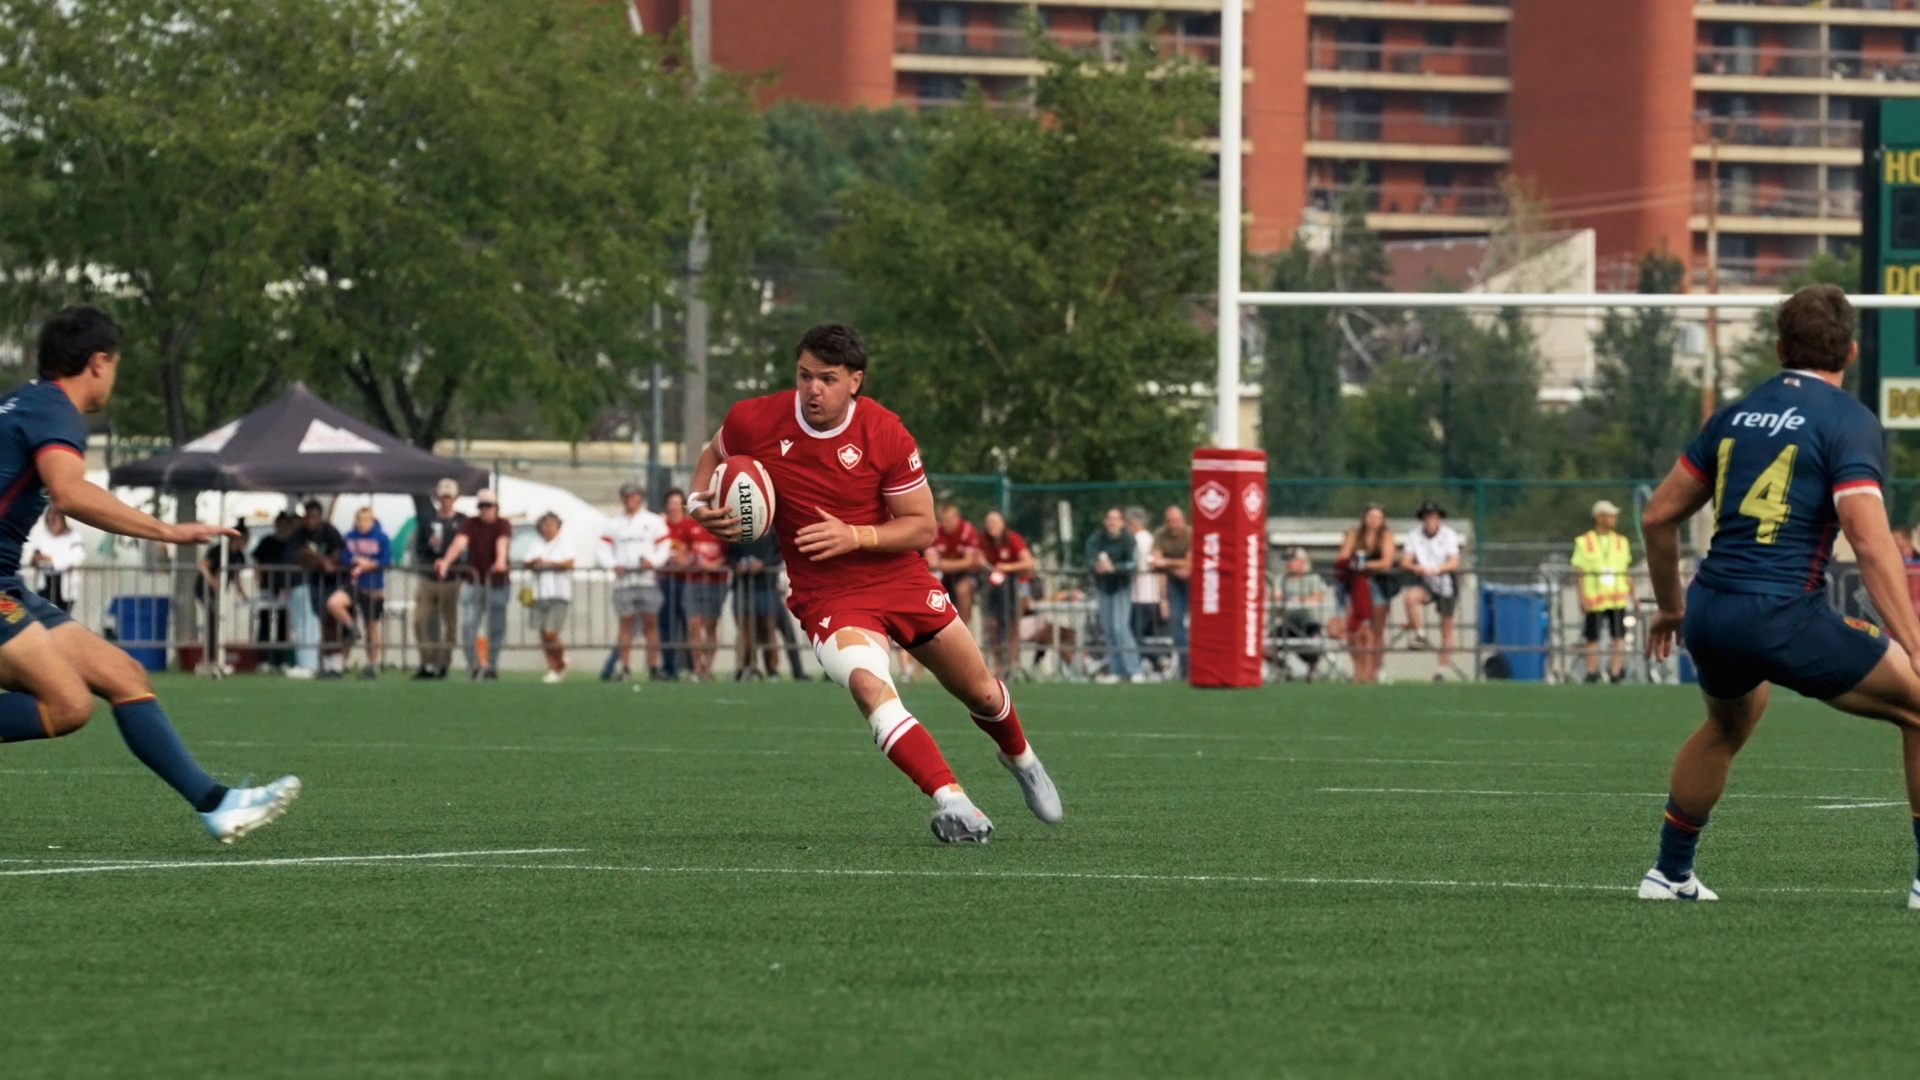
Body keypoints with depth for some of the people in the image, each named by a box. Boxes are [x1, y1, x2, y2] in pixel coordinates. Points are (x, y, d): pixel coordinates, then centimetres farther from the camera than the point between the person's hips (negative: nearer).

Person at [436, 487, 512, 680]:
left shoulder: (503, 525, -2)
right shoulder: (470, 525, -1)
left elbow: (502, 543, -23)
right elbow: (460, 542, -19)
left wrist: (500, 561, -45)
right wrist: (446, 561, -38)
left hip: (497, 583, 0)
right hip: (473, 581, 0)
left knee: (496, 628, 4)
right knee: (467, 624, -10)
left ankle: (492, 665, 18)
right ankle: (473, 663, 2)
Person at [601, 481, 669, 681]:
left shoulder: (653, 521, 9)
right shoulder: (613, 523, 13)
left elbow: (665, 547, 6)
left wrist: (653, 561, -12)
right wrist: (612, 565, -9)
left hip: (647, 577, -1)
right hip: (623, 579, 1)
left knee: (650, 622, -3)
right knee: (625, 622, -2)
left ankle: (653, 667, -1)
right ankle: (624, 667, -3)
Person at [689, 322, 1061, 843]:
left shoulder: (886, 435, -15)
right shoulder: (755, 422, -12)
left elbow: (922, 527, -9)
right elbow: (714, 455, 12)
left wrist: (855, 536, -24)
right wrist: (701, 505, -9)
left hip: (901, 579, 1)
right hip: (828, 598, -1)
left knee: (979, 691, 15)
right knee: (870, 688, -32)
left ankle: (1020, 759, 50)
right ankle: (951, 802, -38)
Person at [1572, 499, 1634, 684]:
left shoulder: (1621, 542, 14)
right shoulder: (1584, 542, 2)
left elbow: (1626, 571, 17)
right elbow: (1580, 572, -1)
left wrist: (1633, 595, 13)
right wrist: (1583, 597, -10)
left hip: (1618, 597, 3)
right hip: (1594, 598, -3)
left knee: (1618, 637, -6)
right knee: (1592, 637, 1)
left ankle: (1616, 672, -4)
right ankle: (1592, 673, 10)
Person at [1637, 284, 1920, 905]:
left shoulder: (1736, 415, 15)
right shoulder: (1849, 422, -4)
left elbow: (1658, 516, 19)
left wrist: (1670, 607, 34)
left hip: (1708, 615, 7)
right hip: (1785, 618, -7)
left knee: (1730, 722, 36)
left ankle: (1669, 872, 41)